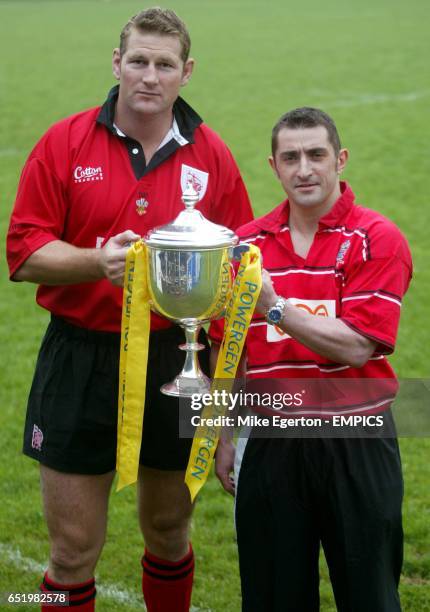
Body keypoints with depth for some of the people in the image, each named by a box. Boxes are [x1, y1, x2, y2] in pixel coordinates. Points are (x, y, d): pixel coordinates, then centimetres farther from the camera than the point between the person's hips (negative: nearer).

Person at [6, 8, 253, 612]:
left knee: (169, 532, 17)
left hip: (178, 361, 2)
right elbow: (25, 254, -6)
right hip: (80, 363, -1)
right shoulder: (64, 144, -2)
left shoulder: (212, 156, 3)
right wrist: (98, 261, -21)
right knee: (74, 551, 4)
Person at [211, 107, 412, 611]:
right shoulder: (247, 243, 5)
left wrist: (275, 306, -23)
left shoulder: (378, 239, -7)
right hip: (272, 444, 3)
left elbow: (355, 347, -17)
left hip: (356, 444, -3)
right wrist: (223, 435, 9)